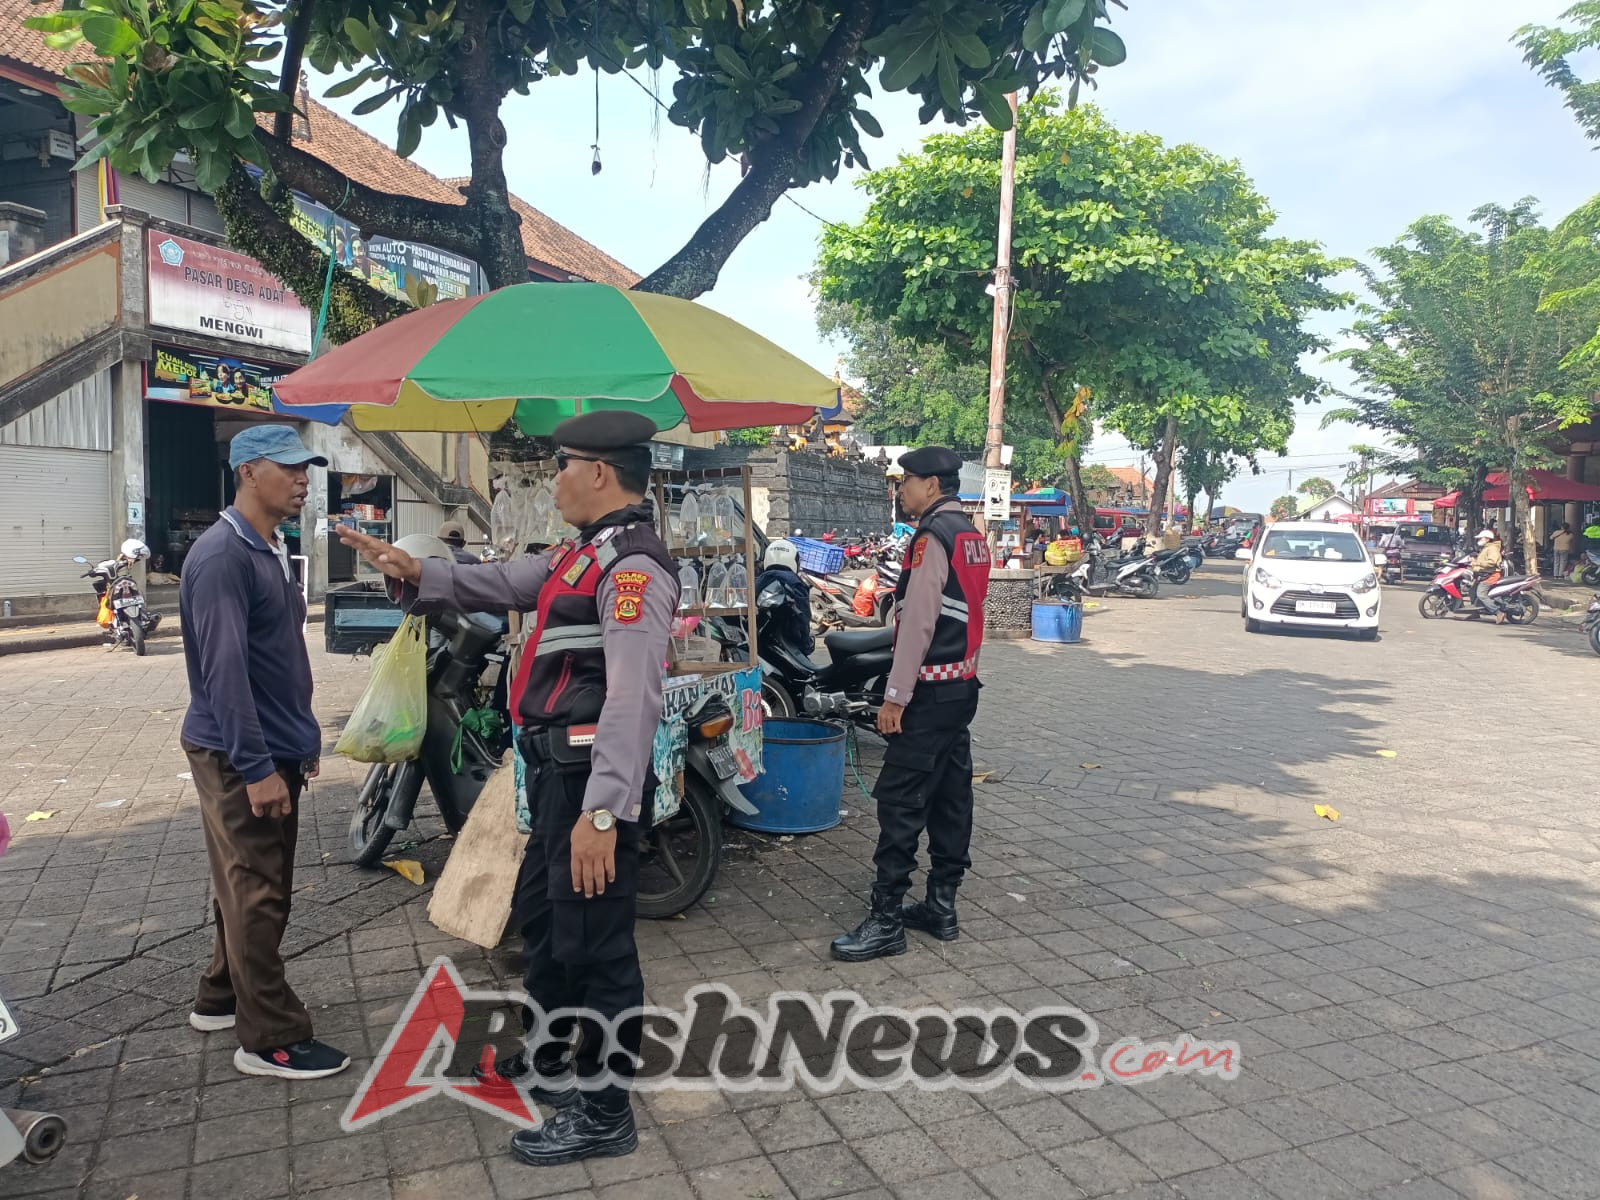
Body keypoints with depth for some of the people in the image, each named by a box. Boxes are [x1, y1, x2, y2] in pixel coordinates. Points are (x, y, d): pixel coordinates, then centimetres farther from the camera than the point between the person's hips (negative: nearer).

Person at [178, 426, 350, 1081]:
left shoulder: (271, 550, 12)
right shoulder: (222, 555, -19)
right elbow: (224, 669, -24)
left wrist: (302, 739, 20)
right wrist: (256, 767, -25)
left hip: (275, 749, 9)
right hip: (240, 758, -9)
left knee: (250, 887, 19)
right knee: (256, 895, -2)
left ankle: (221, 999, 34)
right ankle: (270, 1039, 8)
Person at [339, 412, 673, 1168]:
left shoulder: (633, 564, -20)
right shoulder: (586, 550, 13)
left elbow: (633, 699, -29)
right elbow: (501, 586, 23)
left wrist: (602, 812, -34)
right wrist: (417, 574, 10)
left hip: (591, 777, -11)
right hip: (558, 771, 11)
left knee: (593, 941, 2)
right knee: (540, 915, 25)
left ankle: (602, 1111, 20)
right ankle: (545, 1061, 46)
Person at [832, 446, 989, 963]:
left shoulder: (933, 537, -15)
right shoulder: (972, 536, 14)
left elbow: (918, 623, -20)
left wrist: (895, 696, -18)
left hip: (930, 689, -10)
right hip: (963, 685, 10)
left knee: (900, 801, -7)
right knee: (950, 795, 12)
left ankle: (887, 920, -3)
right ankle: (941, 906, 21)